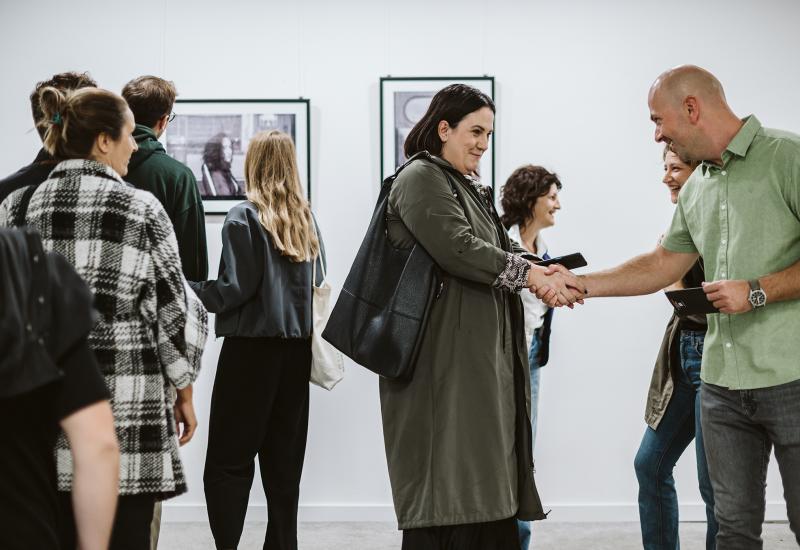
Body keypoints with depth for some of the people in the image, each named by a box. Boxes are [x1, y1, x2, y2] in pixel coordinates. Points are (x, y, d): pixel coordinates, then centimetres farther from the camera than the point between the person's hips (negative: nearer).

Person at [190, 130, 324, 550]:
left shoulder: (244, 218, -8)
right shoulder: (307, 220, 9)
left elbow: (236, 289, -13)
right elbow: (318, 284, 11)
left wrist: (192, 290, -2)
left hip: (252, 346, -6)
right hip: (297, 347, 6)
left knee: (227, 462, -2)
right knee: (284, 460, 11)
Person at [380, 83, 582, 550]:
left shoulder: (471, 190, 22)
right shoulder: (421, 179, -7)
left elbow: (499, 250, 15)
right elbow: (457, 248, -19)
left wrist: (545, 274, -4)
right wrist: (529, 273, -13)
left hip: (481, 359, 9)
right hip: (443, 360, -9)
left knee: (483, 487, 8)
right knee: (447, 487, -7)